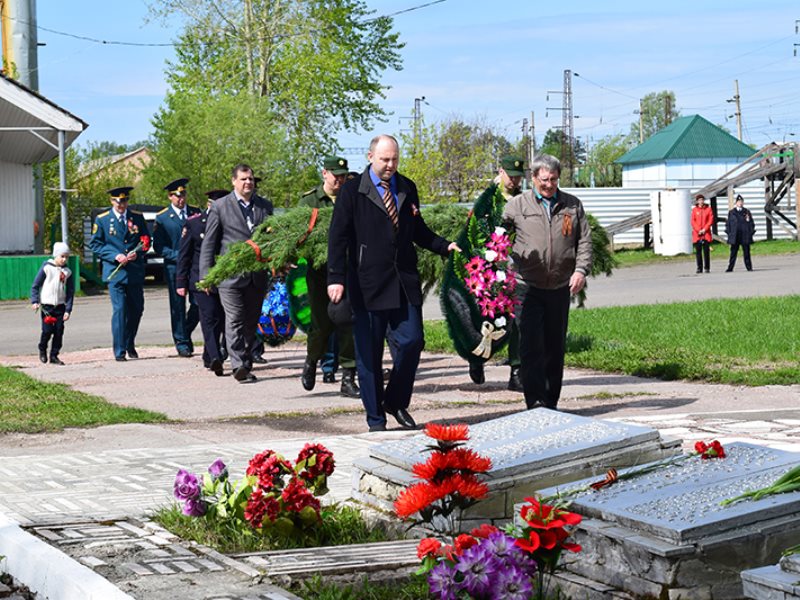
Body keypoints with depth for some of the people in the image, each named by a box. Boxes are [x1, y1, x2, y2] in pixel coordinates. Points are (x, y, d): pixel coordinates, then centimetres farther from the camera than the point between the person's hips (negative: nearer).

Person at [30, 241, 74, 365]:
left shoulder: (67, 271, 5)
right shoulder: (47, 267, -5)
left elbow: (70, 291, 8)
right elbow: (35, 285, -1)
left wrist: (68, 310, 2)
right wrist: (35, 301, -10)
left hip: (60, 306, 3)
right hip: (47, 305, -3)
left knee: (59, 331, 1)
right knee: (47, 330, -6)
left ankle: (54, 356, 11)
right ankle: (42, 350, 20)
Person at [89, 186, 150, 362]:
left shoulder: (138, 218, 7)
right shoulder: (101, 220, 1)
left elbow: (146, 240, 12)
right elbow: (94, 244, 1)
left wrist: (137, 253, -8)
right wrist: (115, 256, -12)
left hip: (135, 272, 3)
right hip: (115, 272, -3)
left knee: (137, 309, 10)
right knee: (119, 310, -10)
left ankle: (130, 345, 30)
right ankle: (119, 351, -4)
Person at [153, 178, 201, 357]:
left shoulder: (197, 213, 9)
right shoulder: (162, 218, 1)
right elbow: (158, 246, -2)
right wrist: (178, 255, -14)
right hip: (174, 267, -2)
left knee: (198, 304, -1)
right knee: (178, 306, 2)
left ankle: (185, 333, 22)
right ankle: (181, 342, 11)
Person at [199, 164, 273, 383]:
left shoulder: (265, 206, 12)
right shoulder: (220, 207, 1)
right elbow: (208, 243, 2)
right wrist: (206, 274, -3)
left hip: (257, 276, 4)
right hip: (230, 275, -4)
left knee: (251, 322, 8)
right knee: (235, 321, -8)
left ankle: (247, 363, 16)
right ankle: (239, 366, -11)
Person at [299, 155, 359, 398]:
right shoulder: (309, 200, 5)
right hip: (319, 271, -2)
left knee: (348, 324, -2)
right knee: (322, 324, -2)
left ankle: (348, 379, 3)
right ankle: (311, 362, 28)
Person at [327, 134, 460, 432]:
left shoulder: (407, 189, 12)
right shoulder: (352, 191, -1)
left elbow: (418, 231, 22)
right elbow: (338, 237, -4)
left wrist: (445, 246, 7)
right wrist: (336, 278, -12)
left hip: (404, 282, 4)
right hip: (367, 284, -4)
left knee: (412, 341, -4)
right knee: (369, 353, 1)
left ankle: (395, 402, 19)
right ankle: (375, 419, 11)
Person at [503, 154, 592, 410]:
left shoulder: (572, 205, 10)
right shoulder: (517, 205, 3)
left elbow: (584, 240, 9)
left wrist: (581, 269, -5)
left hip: (560, 287, 3)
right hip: (528, 286, -3)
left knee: (556, 347, 9)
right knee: (531, 346, -11)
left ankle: (551, 403, 19)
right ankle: (535, 403, -13)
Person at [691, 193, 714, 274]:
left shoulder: (708, 209, 5)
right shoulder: (694, 210, 6)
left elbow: (711, 220, 1)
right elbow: (693, 221, 3)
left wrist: (704, 229, -9)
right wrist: (698, 230, -9)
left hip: (706, 233, -1)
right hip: (697, 234, 1)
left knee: (706, 251, -1)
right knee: (698, 251, 1)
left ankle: (707, 268, 4)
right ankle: (699, 268, 6)